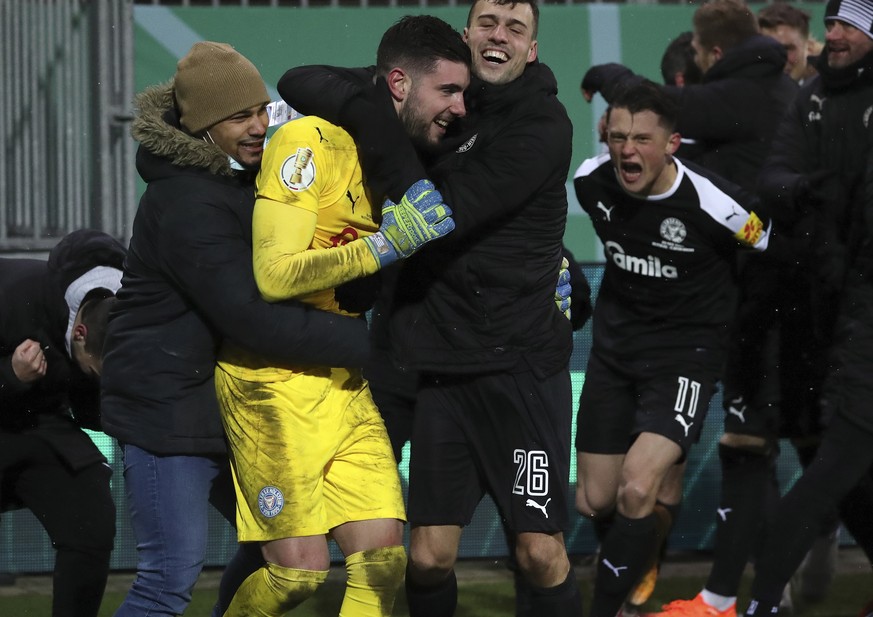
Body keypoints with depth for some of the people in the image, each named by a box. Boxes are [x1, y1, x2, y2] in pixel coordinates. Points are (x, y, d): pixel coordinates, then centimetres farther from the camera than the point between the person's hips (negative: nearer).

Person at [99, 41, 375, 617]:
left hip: (222, 392, 10)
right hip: (168, 401, -10)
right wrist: (366, 339, -29)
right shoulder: (187, 202, -23)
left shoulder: (239, 176, 9)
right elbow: (256, 318, -29)